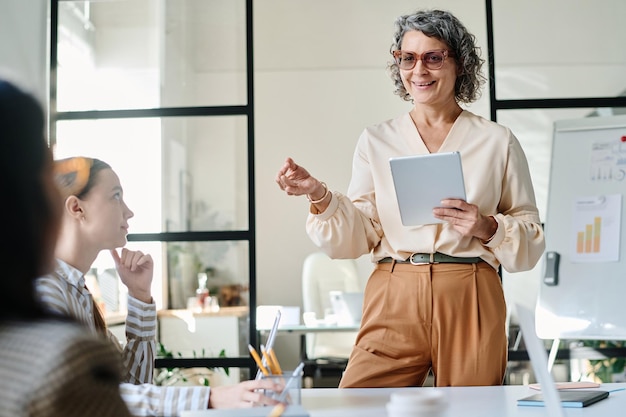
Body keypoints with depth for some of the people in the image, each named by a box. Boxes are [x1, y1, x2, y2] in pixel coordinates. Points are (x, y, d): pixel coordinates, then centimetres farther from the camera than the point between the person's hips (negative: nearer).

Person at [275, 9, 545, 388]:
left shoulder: (497, 141, 9)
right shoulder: (376, 141, 12)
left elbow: (532, 238, 9)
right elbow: (357, 238, 5)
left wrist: (487, 227, -10)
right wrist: (320, 196, -11)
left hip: (470, 300, 0)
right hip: (394, 300, 1)